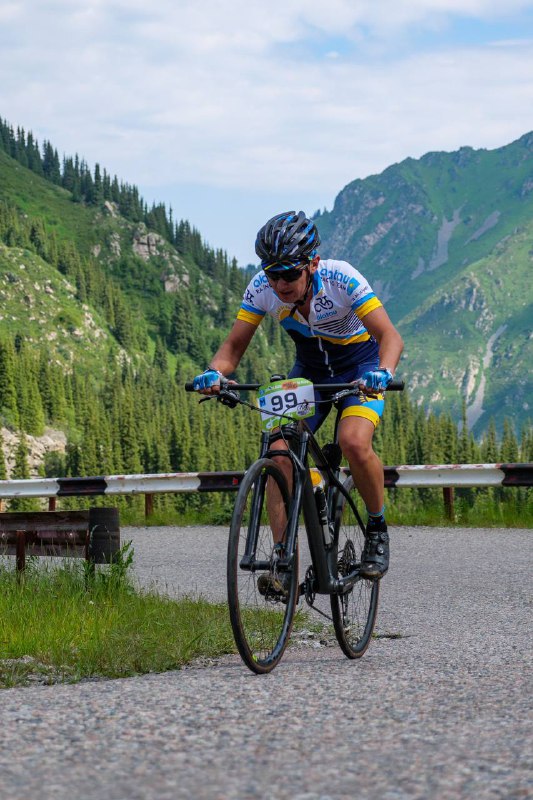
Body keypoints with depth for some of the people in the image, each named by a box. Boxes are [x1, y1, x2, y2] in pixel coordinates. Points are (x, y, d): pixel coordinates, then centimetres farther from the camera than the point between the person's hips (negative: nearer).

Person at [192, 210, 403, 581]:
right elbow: (234, 345, -16)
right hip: (310, 369, 4)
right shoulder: (262, 288, -21)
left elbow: (390, 335, -36)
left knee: (354, 442, -30)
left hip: (359, 362, -4)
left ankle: (378, 528, -6)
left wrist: (383, 373, -57)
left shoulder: (342, 279, -32)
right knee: (280, 453, -17)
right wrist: (215, 372, -38)